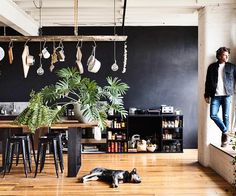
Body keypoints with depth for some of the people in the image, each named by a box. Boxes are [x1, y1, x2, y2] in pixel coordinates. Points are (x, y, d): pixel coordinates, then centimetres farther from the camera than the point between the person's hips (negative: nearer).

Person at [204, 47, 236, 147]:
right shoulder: (212, 67, 6)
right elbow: (208, 81, 9)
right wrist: (207, 95, 6)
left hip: (227, 95, -1)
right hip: (215, 95, 1)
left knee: (226, 116, 2)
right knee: (213, 115, -8)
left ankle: (224, 135, 17)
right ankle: (225, 132, 10)